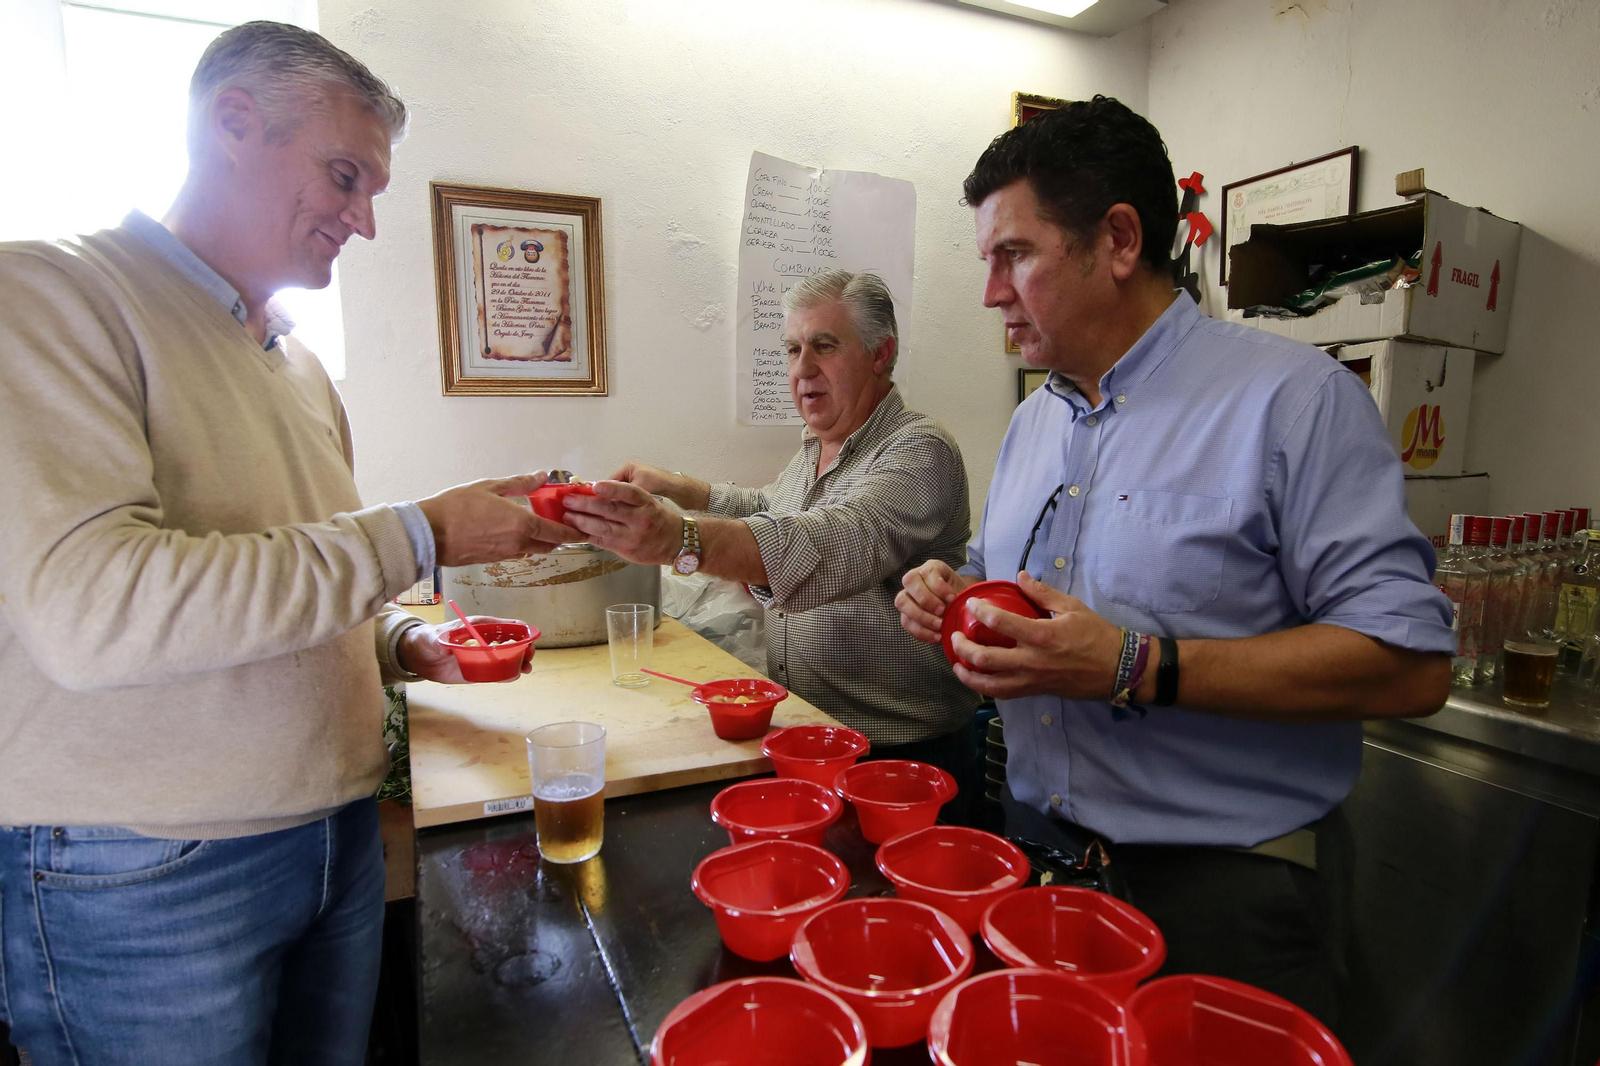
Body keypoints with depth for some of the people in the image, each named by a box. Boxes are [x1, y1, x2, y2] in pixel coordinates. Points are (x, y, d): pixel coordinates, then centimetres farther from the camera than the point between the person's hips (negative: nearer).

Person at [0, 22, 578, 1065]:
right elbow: (86, 607, -26)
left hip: (339, 835, 7)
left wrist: (401, 642, 1)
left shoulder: (300, 360, 12)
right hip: (143, 874, -6)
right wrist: (419, 536, -24)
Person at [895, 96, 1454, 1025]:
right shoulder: (1034, 420, 8)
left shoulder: (1292, 398, -15)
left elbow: (1413, 665, -20)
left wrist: (1137, 668, -27)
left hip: (1222, 889, -6)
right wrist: (952, 596, -5)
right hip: (1037, 847, 7)